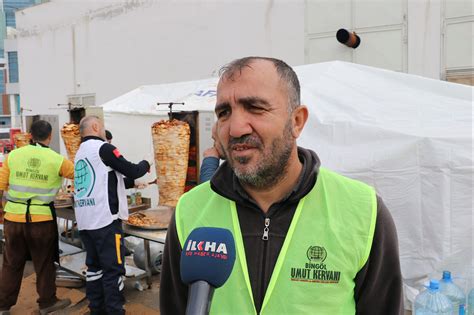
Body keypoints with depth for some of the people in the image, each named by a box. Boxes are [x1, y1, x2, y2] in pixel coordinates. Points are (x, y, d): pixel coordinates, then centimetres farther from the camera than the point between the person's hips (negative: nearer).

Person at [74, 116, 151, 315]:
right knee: (114, 269, -2)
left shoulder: (80, 153, 18)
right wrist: (145, 165, 12)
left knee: (94, 266, 14)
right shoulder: (103, 148, -8)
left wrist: (133, 182, 21)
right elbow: (131, 170, -8)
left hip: (85, 221, 9)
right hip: (105, 220, -8)